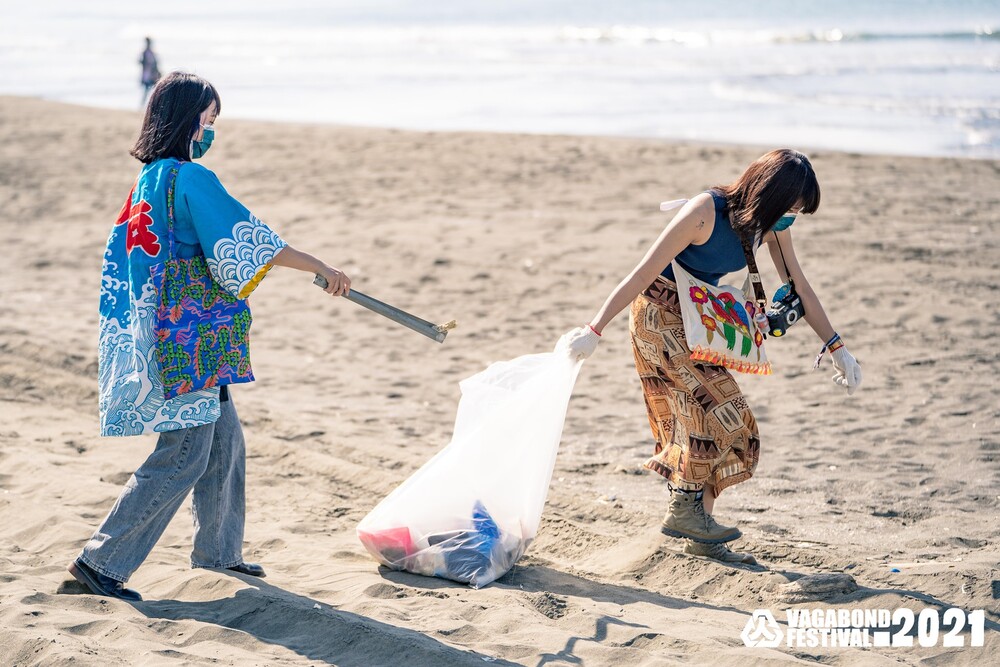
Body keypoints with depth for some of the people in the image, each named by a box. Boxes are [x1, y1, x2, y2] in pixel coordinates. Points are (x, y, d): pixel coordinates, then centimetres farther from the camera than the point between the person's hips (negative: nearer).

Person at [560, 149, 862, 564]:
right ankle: (683, 510, -9)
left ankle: (700, 536, 7)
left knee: (705, 419, 3)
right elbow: (643, 273, -26)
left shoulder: (770, 223, -4)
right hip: (660, 314, -7)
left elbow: (799, 287, 7)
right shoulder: (706, 212, -26)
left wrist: (836, 347, 8)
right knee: (716, 408, -19)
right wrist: (595, 330, -28)